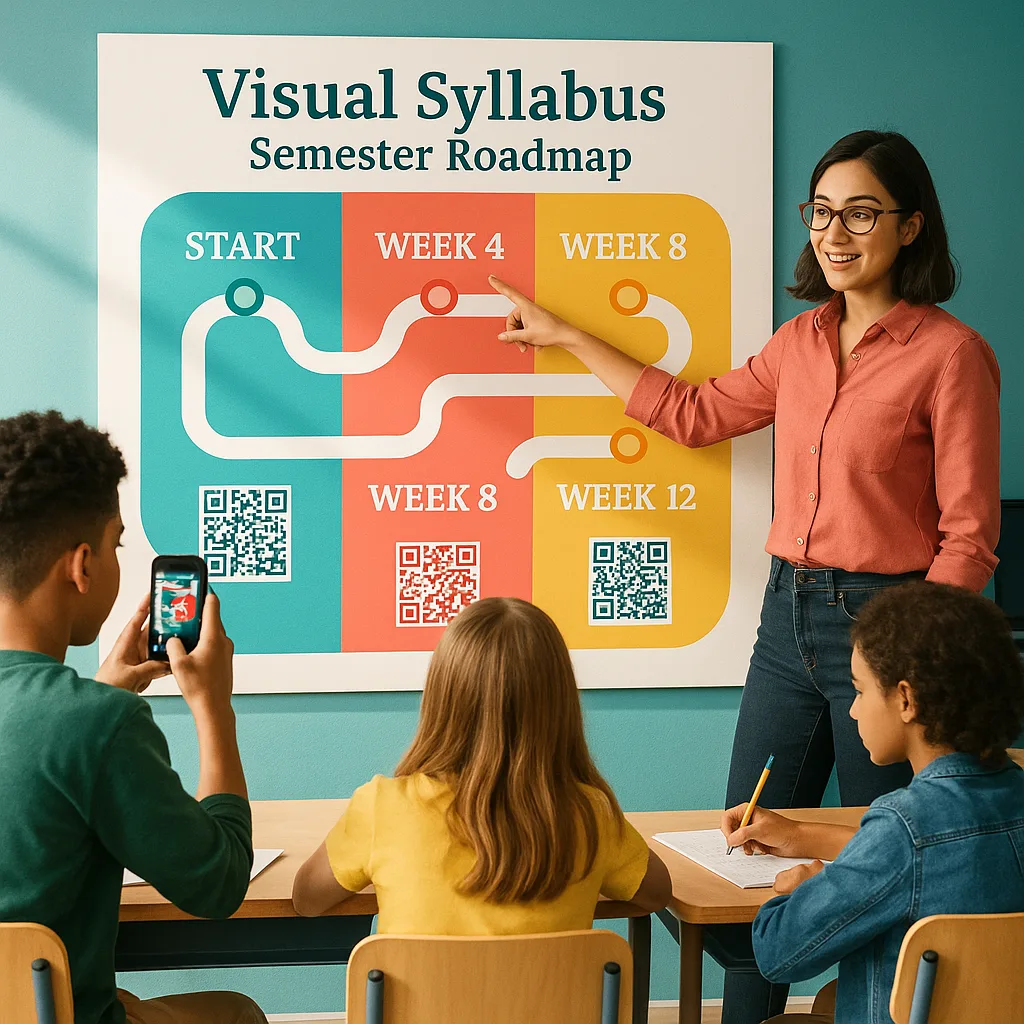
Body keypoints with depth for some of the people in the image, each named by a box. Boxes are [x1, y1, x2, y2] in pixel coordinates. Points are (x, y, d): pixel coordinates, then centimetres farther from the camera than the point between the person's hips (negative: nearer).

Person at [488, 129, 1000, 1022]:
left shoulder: (950, 352, -9)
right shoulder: (803, 341, 10)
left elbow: (969, 536, -10)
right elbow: (694, 414, 22)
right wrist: (565, 337, 25)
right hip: (787, 614, 7)